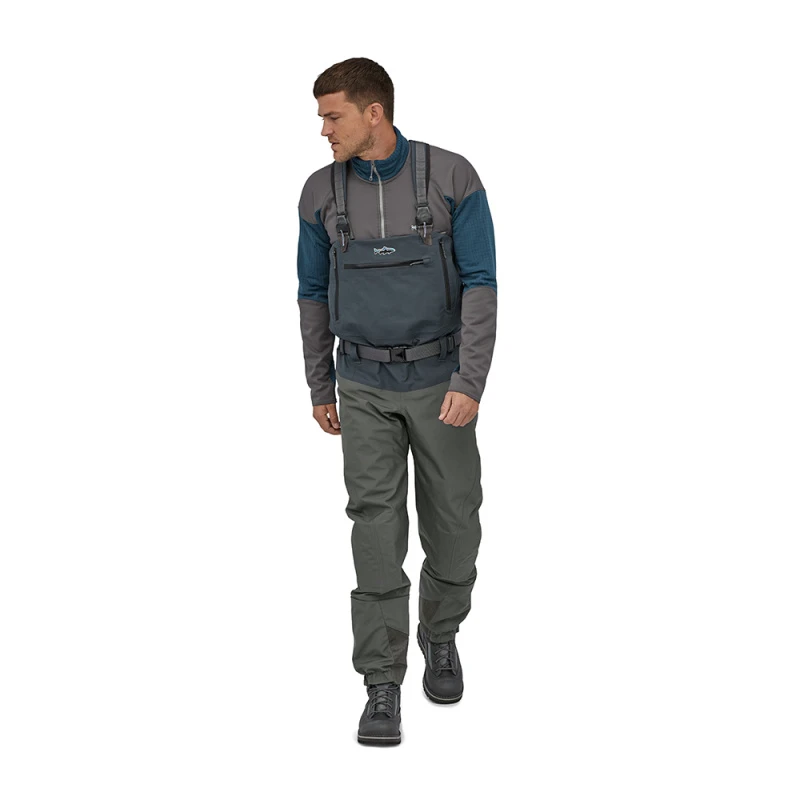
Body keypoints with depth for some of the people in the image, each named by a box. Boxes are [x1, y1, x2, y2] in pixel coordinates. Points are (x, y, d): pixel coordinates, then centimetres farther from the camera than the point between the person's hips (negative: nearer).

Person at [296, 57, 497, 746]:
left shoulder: (453, 178, -10)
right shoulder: (321, 192, -2)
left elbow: (481, 286, -11)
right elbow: (314, 292, 8)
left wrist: (471, 383, -22)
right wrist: (320, 390, 11)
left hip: (439, 380, -1)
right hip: (365, 387, 1)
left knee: (452, 523, 6)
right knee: (378, 527, -8)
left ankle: (440, 634, 35)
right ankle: (383, 688, 0)